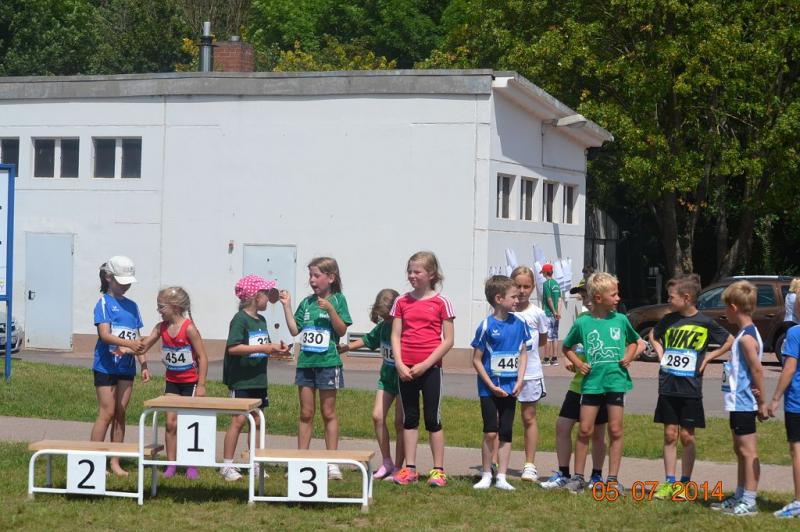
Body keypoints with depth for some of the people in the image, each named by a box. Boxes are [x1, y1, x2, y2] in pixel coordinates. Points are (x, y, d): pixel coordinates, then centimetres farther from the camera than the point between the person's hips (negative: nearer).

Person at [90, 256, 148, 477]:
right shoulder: (104, 303, -7)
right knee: (107, 413, -7)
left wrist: (143, 365, 9)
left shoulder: (132, 306, 12)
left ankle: (115, 461, 12)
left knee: (120, 414, 7)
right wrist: (129, 344, -32)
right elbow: (104, 334, -20)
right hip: (107, 365, -6)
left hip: (126, 367, 6)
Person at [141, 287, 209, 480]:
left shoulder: (189, 328, -17)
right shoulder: (161, 328, 0)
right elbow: (144, 346, 0)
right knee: (171, 423, 3)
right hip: (172, 382, 5)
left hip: (190, 382, -5)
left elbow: (203, 357, -15)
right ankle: (171, 464, 9)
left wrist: (201, 385, -16)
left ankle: (192, 466, 10)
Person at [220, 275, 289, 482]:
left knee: (257, 421, 9)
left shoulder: (261, 320, 13)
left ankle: (254, 465, 16)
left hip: (258, 379, 8)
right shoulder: (240, 319, -13)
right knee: (239, 420, -6)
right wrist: (263, 348, -24)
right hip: (241, 380, -8)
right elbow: (233, 348, -23)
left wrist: (277, 350, 2)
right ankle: (227, 465, 0)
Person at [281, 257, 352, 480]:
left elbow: (342, 330, -9)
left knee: (328, 413, 2)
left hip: (328, 362, -4)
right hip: (305, 361, 4)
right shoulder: (307, 302, 9)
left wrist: (330, 309, -21)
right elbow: (295, 330, 5)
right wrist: (287, 305, 0)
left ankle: (332, 462, 7)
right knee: (306, 413, 7)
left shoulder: (338, 299, -2)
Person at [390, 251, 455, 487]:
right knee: (410, 418, 8)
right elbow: (395, 336, 5)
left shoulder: (441, 303, -3)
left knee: (433, 419, 1)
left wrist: (425, 365, -12)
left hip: (430, 368, -3)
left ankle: (438, 470, 6)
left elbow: (448, 340, -5)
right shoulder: (402, 302, 7)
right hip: (405, 368, 3)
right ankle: (410, 469, 13)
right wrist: (399, 364, -8)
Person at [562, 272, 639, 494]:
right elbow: (567, 348, 13)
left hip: (616, 381, 1)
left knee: (615, 430, 3)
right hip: (592, 382, -1)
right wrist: (578, 364, -2)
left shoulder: (620, 320, 3)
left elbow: (633, 341, 20)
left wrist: (628, 357, 2)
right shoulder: (583, 323, -1)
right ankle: (578, 477, 11)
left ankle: (613, 479, 11)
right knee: (585, 430, 1)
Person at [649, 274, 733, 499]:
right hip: (667, 386, 3)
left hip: (690, 388, -3)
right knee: (670, 434, 5)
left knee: (687, 436, 2)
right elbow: (653, 336, 25)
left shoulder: (704, 323, -6)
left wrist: (708, 357, -3)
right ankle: (669, 483, 9)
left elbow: (730, 341, 4)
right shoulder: (669, 320, 5)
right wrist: (660, 354, 9)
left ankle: (684, 483, 10)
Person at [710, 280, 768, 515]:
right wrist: (759, 400, 3)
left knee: (748, 451, -6)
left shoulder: (746, 338, -18)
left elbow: (757, 369, -22)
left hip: (743, 404, -11)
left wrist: (762, 402, -19)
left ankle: (749, 502, -3)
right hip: (739, 403, 11)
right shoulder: (747, 333, 13)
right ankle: (739, 497, 26)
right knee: (740, 450, 17)